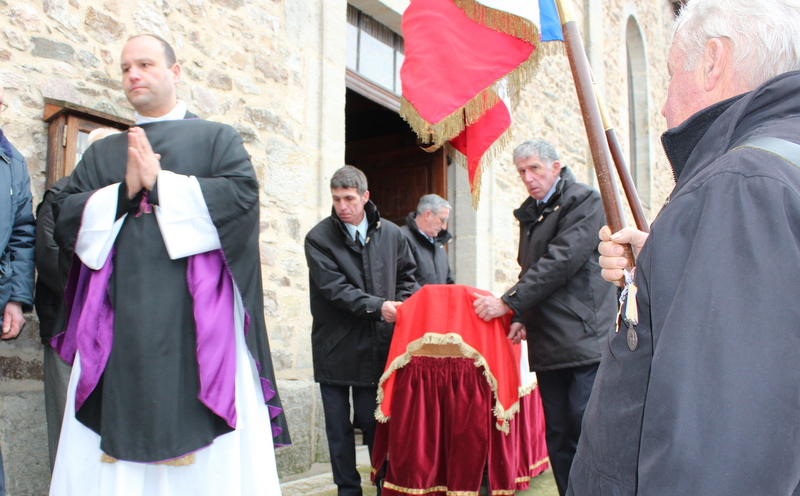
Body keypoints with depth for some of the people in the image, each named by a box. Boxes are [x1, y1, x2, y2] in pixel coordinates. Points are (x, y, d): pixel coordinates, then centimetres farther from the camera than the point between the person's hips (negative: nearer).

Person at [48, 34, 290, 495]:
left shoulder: (218, 137, 11)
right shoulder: (103, 152, 22)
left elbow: (242, 196, -5)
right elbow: (66, 214, 10)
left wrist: (160, 183, -7)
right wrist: (123, 192, -6)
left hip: (194, 315, -3)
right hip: (119, 322, 3)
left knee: (212, 457, -5)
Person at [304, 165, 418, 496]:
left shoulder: (391, 234, 6)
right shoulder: (319, 238, -4)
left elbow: (406, 277, 17)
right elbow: (334, 288, -12)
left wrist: (402, 307, -1)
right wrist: (377, 306, -21)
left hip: (378, 345, 1)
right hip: (336, 347, -1)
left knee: (376, 420, 7)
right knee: (338, 427, 8)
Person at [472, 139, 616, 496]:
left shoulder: (584, 202, -5)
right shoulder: (530, 214, 18)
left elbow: (561, 262, -16)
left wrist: (508, 302, -15)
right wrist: (522, 318, 5)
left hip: (583, 342, -7)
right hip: (547, 346, 7)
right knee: (557, 438, 9)